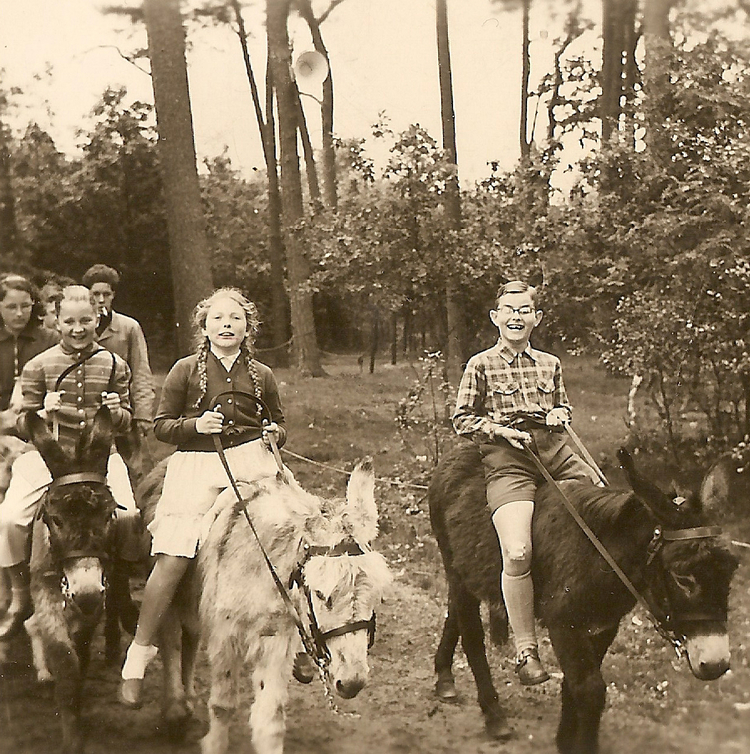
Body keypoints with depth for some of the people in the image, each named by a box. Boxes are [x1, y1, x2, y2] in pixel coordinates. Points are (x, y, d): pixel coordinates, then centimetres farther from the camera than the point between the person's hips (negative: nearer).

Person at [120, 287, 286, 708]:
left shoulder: (262, 375, 13)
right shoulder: (186, 370, 7)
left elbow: (280, 424, 23)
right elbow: (161, 426, 7)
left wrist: (275, 433, 0)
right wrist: (195, 425, -11)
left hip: (252, 461, 2)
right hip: (196, 466, -2)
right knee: (173, 558, -15)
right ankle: (140, 653, -4)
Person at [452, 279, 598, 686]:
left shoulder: (550, 364, 17)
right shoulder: (481, 365, 5)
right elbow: (462, 420, 6)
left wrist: (560, 414, 7)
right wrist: (501, 429, -10)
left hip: (555, 452, 5)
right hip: (507, 458, -5)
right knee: (518, 553, -22)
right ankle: (526, 651, -10)